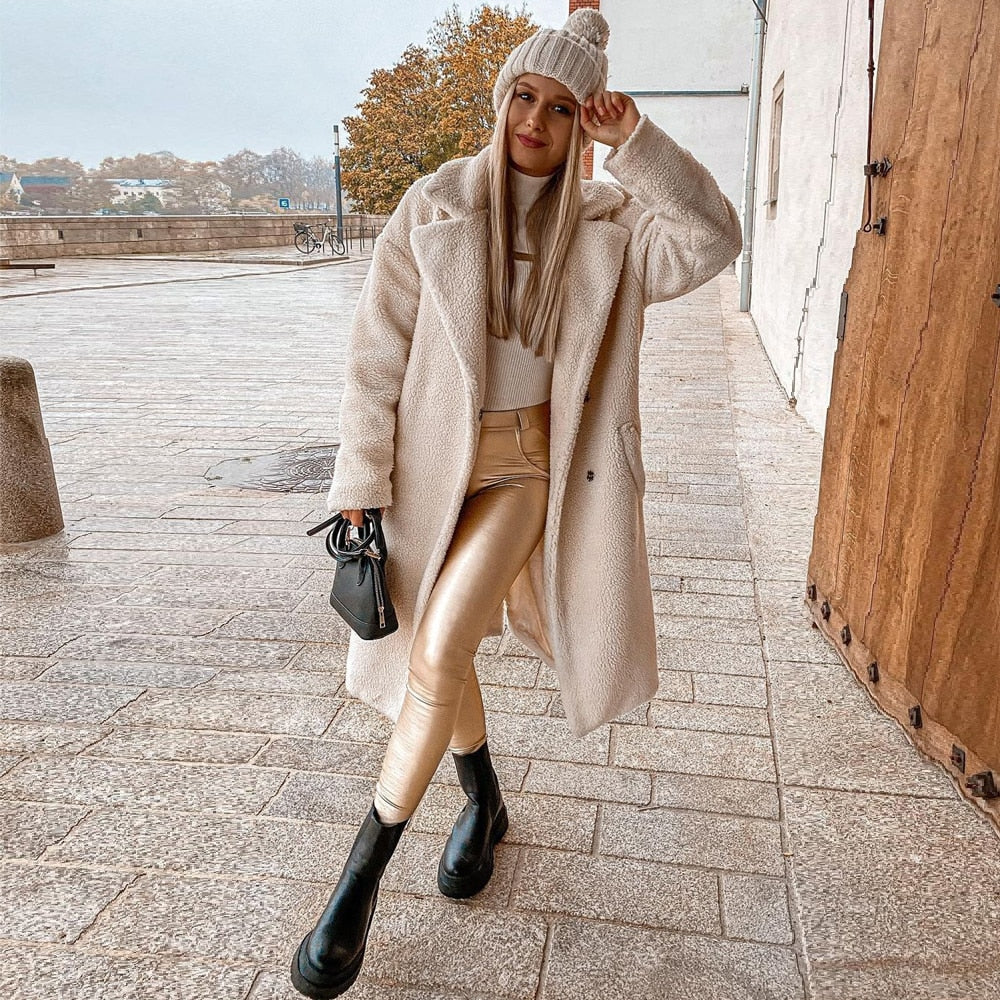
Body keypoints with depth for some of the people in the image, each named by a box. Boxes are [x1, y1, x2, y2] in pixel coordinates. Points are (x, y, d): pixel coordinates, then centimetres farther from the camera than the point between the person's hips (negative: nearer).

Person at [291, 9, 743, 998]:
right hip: (433, 461, 2)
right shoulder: (432, 208, -2)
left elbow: (712, 241, -14)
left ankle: (360, 875, 4)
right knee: (437, 651, 12)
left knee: (439, 650, -17)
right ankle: (484, 801, 41)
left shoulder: (609, 222, 2)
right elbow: (379, 352, -5)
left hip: (530, 463, -2)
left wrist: (635, 139, -15)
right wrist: (360, 488, -9)